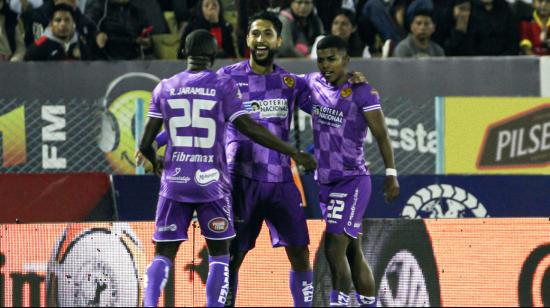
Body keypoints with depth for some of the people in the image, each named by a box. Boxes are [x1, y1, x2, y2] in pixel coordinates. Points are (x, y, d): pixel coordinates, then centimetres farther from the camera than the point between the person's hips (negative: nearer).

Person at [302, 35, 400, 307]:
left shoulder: (361, 91, -11)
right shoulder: (314, 84, 8)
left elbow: (381, 135, -10)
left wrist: (391, 174, -13)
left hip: (352, 180, -7)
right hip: (326, 181, 7)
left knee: (334, 249, -16)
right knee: (353, 252, 13)